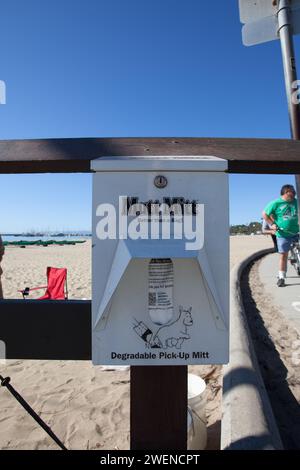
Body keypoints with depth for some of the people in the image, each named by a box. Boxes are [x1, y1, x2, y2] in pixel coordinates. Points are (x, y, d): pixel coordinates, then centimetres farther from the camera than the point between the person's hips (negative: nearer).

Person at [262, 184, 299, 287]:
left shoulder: (296, 202, 4)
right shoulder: (276, 203, -6)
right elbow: (264, 214, 1)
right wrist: (272, 224, -6)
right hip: (283, 234, -3)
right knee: (283, 255, 1)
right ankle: (281, 277, 13)